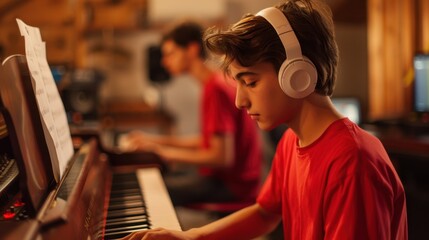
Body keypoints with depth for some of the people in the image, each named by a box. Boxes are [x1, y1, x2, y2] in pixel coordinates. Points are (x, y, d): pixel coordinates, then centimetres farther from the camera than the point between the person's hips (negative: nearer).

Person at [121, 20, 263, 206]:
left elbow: (222, 157, -24)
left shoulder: (216, 89, -20)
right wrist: (158, 141, 9)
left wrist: (165, 152, -19)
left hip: (233, 186, -10)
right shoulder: (217, 82, 10)